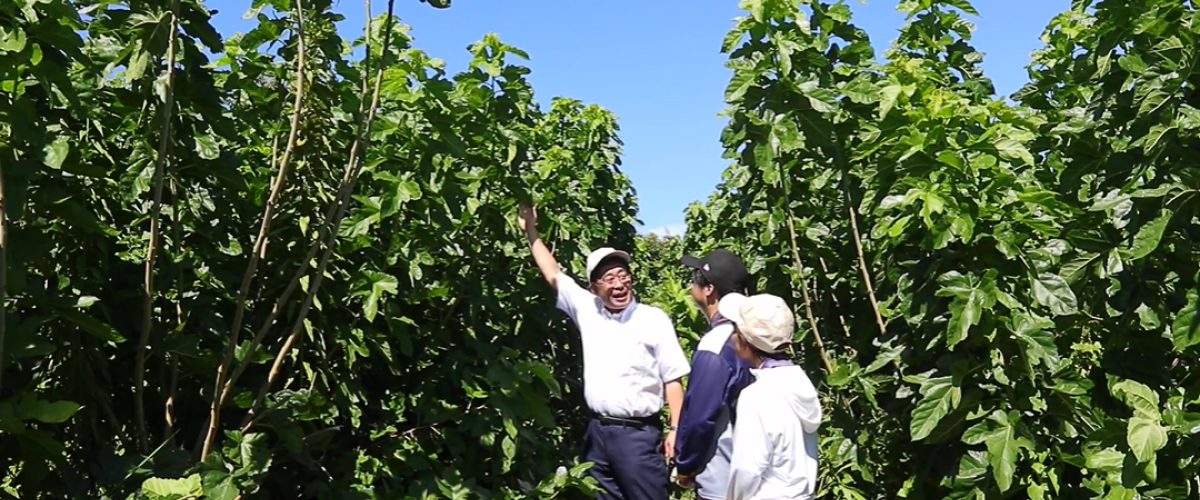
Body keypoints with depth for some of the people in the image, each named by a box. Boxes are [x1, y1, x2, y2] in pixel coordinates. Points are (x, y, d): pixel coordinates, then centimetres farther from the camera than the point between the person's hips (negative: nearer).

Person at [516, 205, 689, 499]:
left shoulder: (654, 319, -5)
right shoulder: (587, 311, 5)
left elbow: (672, 380, -4)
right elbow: (553, 275, 12)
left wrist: (676, 429, -10)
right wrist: (531, 231, 12)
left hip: (638, 434, -4)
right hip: (597, 432, 4)